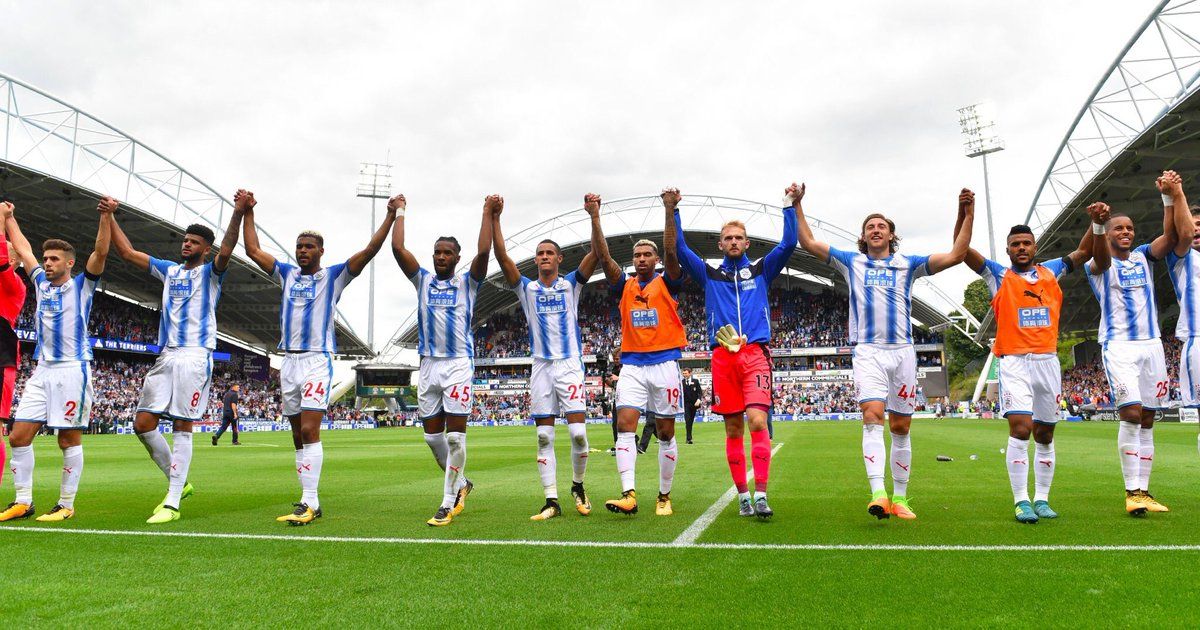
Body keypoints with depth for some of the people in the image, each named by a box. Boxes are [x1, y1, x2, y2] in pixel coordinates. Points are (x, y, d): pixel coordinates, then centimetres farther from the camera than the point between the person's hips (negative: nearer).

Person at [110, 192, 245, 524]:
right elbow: (127, 252, 23)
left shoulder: (210, 272, 2)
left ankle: (172, 502, -2)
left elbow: (226, 251, -19)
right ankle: (178, 482, 17)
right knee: (143, 423, 2)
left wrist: (238, 213, -33)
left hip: (195, 357, -6)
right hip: (166, 356, 7)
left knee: (182, 428, -6)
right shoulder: (169, 270, 19)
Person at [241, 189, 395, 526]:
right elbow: (253, 250, 19)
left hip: (317, 361, -6)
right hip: (289, 360, 6)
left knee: (309, 431, -15)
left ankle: (309, 503, -15)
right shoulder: (287, 273, 15)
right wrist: (247, 213, 16)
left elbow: (368, 251, -6)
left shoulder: (333, 276, 2)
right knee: (298, 434, 7)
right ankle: (309, 500, 13)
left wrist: (390, 216, -11)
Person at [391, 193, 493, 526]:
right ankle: (460, 483, 28)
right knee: (432, 435, 9)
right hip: (428, 365, 4)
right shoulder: (423, 280, 12)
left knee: (455, 435, -6)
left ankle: (449, 502, -2)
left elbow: (483, 252, -11)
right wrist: (400, 211, 8)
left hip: (458, 364, -4)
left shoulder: (467, 282, 5)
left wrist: (487, 212, -8)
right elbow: (398, 249, 2)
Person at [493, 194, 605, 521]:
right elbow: (502, 258, -3)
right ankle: (551, 500, 5)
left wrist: (594, 217, -16)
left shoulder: (571, 284, 7)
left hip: (570, 365, -2)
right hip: (541, 367, 2)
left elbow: (596, 253, -5)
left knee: (578, 432, -8)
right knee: (544, 436, 0)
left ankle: (578, 486, 16)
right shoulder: (527, 288, 9)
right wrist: (495, 220, -11)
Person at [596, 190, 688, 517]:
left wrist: (670, 210, -22)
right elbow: (603, 257, -1)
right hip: (632, 364, 2)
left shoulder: (666, 282, 5)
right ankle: (629, 495, -18)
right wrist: (595, 217, -11)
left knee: (665, 432, 3)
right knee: (624, 425, -13)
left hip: (664, 363, -2)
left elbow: (671, 252, -11)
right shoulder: (625, 285, 11)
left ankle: (664, 497, 13)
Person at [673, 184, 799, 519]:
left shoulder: (761, 270, 17)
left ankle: (761, 495, -13)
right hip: (723, 356, 1)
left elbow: (788, 244, 7)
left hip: (756, 353, -1)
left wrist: (791, 206, 1)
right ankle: (743, 496, 11)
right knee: (733, 429, 3)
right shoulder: (709, 274, 17)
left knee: (757, 421, -16)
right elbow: (679, 249, 10)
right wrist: (672, 212, 2)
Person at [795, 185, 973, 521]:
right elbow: (809, 243, 12)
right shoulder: (852, 262, 13)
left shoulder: (907, 263, 13)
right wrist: (797, 206, 8)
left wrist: (968, 215, 2)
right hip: (868, 352, -2)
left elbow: (955, 255, 8)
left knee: (900, 427, 5)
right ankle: (878, 494, -29)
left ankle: (899, 498, 15)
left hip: (902, 352, 2)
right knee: (872, 417, -20)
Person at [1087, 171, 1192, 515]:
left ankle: (1143, 490, 11)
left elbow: (1174, 235, -1)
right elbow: (1102, 258, -25)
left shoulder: (1144, 256, 14)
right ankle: (1131, 491, -10)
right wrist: (1097, 223, -46)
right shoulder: (1098, 264, -1)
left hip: (1151, 344, 5)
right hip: (1119, 347, -5)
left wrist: (1172, 195, -14)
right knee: (1131, 414, -16)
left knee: (1146, 420, 6)